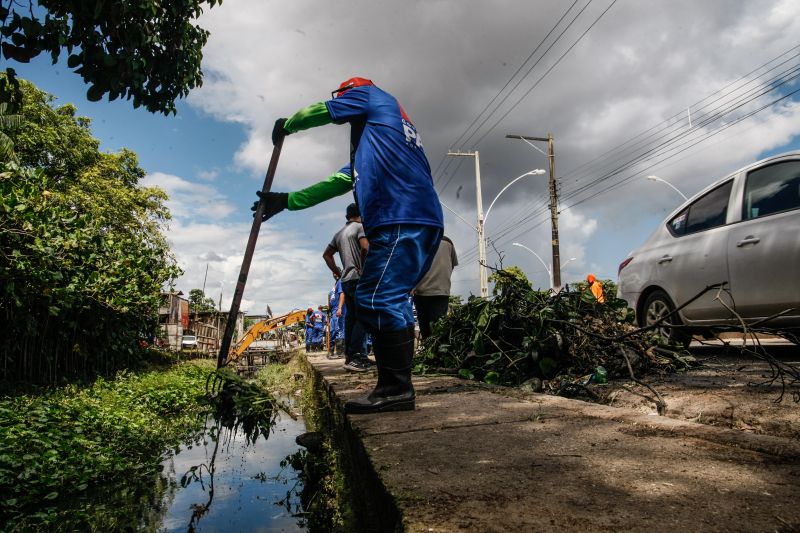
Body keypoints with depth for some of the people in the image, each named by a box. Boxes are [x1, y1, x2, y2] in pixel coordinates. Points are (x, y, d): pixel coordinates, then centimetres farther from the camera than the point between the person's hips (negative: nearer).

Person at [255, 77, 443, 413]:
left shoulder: (370, 94, 14)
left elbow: (318, 112, 18)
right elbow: (340, 182, 34)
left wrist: (285, 126, 40)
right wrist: (286, 201, 34)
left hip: (403, 220, -10)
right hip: (416, 221, 10)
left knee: (378, 300, -13)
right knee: (388, 302, 7)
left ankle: (396, 389, -10)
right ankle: (396, 387, 9)